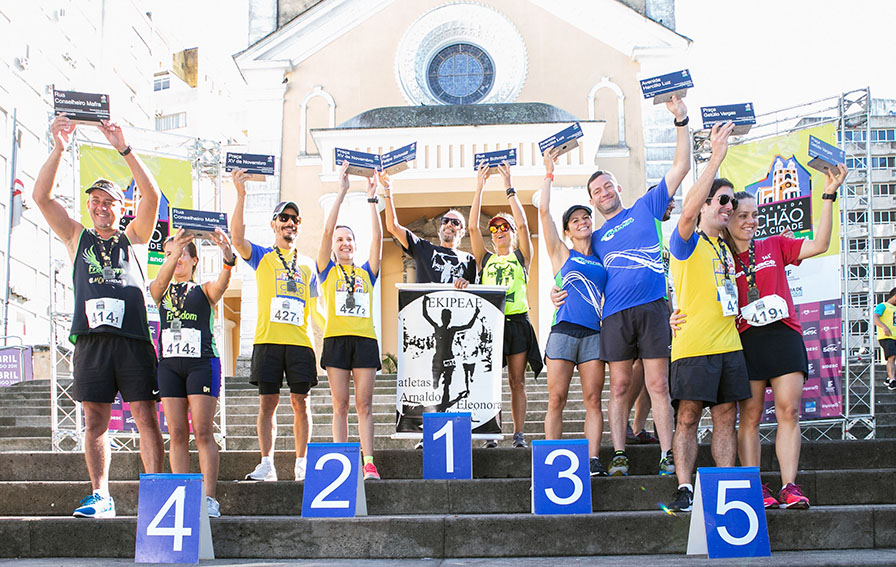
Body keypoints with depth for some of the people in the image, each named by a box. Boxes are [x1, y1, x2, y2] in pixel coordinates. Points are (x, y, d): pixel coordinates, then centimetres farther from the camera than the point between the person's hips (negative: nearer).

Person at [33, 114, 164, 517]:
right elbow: (41, 197, 10)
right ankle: (101, 497, 3)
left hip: (133, 337, -1)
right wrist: (59, 149, 0)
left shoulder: (133, 238, 16)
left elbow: (151, 196, 1)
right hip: (91, 338, 1)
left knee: (146, 417, -5)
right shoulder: (77, 238, 19)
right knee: (95, 421, 0)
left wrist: (124, 149, -6)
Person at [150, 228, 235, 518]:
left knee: (203, 432, -8)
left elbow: (221, 284, -15)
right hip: (169, 363, 3)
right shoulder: (160, 292, 14)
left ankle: (209, 497, -10)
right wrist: (172, 255, -31)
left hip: (202, 361, -3)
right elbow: (161, 280, -10)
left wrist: (228, 257, -38)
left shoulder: (204, 290, 8)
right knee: (177, 434, 0)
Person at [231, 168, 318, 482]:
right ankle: (267, 464, 1)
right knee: (268, 401, -2)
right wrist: (241, 195, -18)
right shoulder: (261, 256, 11)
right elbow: (237, 237, -9)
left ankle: (301, 464, 4)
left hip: (300, 341, 2)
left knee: (300, 401, 0)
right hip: (268, 339, -2)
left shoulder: (308, 264, 19)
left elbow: (316, 308, 21)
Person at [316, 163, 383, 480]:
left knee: (364, 404, -2)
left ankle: (368, 464, -5)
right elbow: (327, 230, 3)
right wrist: (342, 191, -1)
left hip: (365, 338, 1)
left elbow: (377, 237, 7)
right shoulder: (327, 270, 11)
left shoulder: (366, 272, 17)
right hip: (336, 338, -1)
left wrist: (372, 199, 2)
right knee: (340, 404, -1)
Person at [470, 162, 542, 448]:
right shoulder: (486, 259, 16)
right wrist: (479, 188, 5)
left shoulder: (521, 257, 12)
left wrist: (509, 188, -1)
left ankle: (519, 434, 4)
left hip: (517, 322, -1)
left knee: (517, 381, 1)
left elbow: (522, 224, -1)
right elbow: (473, 227, 7)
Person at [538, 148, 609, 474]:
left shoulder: (602, 258, 17)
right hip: (564, 331, -2)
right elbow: (543, 211, 7)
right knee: (556, 399, -5)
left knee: (593, 400, -3)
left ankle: (592, 459, -4)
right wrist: (549, 173, 8)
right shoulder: (562, 253, 12)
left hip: (594, 332, 2)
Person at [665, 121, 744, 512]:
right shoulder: (687, 242, -2)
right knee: (688, 417, -6)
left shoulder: (724, 247, 20)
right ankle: (685, 490, -3)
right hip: (693, 345, -7)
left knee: (725, 417, 6)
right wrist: (716, 158, -24)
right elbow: (688, 211, -23)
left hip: (728, 343, 7)